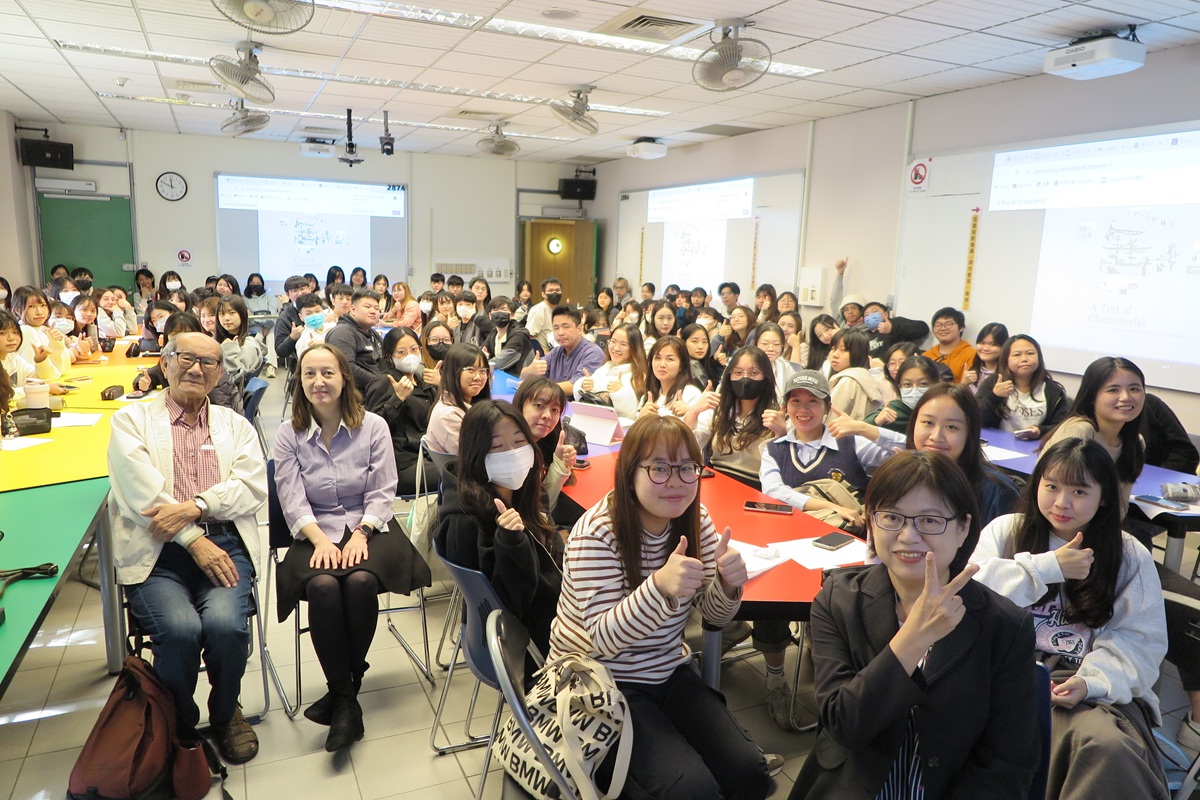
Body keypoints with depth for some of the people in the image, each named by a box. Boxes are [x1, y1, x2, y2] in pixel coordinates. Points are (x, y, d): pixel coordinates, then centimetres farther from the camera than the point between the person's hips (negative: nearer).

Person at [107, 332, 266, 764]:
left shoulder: (235, 425, 19)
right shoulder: (131, 419, 11)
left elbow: (254, 485, 2)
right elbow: (142, 491, -5)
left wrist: (194, 507, -15)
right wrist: (194, 541, -14)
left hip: (224, 542, 2)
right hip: (155, 551, -1)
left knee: (225, 623, -25)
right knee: (179, 629, -27)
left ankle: (226, 713, 7)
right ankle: (179, 727, 3)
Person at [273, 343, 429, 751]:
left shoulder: (373, 427, 4)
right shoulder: (288, 437, 7)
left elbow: (382, 493, 0)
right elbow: (293, 501, -2)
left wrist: (360, 534, -17)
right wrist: (320, 539, -20)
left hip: (368, 529, 0)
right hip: (316, 534, 1)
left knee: (361, 581, -31)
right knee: (323, 586, -31)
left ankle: (344, 689, -10)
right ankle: (345, 700, -18)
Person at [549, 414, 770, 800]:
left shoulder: (694, 520, -4)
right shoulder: (596, 535, -22)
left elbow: (715, 614, -1)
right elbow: (604, 639, -27)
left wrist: (728, 583, -25)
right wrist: (659, 587, -44)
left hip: (668, 671, 6)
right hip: (601, 682, -6)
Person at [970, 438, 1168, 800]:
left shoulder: (1131, 557, 11)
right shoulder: (1004, 532, 10)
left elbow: (1138, 640, 3)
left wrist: (1092, 680, -16)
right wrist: (1047, 567, -7)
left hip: (1097, 686, 1)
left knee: (1108, 746, -34)